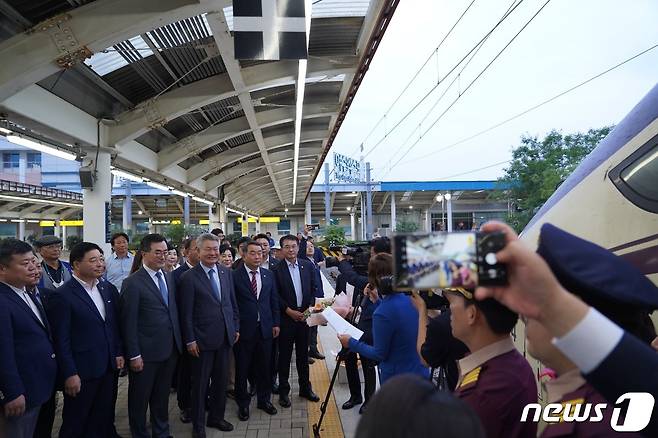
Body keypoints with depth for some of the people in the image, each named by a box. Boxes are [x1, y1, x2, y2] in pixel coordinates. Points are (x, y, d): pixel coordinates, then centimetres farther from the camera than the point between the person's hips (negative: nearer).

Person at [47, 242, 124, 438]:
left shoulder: (106, 289, 6)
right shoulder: (62, 296, -14)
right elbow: (61, 339, -14)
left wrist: (119, 353, 9)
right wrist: (69, 374, -14)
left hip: (108, 368, 6)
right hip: (81, 372, -6)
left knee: (104, 420, 17)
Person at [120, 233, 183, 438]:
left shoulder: (169, 277, 6)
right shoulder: (132, 283, -14)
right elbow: (129, 323, -14)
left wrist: (178, 341, 7)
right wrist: (133, 355, -14)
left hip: (170, 350, 6)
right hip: (146, 353, -6)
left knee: (162, 396, 21)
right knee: (140, 398, 14)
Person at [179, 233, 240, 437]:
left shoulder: (227, 272, 5)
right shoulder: (189, 277, -11)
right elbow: (186, 313, -9)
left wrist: (236, 328, 9)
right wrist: (190, 340, -10)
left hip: (225, 336, 5)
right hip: (202, 339, -5)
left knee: (221, 380, 16)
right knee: (200, 383, 9)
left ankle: (216, 416, 35)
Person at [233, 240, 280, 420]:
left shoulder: (269, 275, 6)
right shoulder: (235, 276, -8)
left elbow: (274, 300, 10)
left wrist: (276, 323, 7)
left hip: (265, 328, 4)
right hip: (244, 329, -3)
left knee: (264, 367, 14)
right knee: (242, 368, 9)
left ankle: (264, 399, 33)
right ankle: (243, 403, 27)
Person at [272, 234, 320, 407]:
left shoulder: (308, 265, 3)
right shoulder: (277, 269, -8)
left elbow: (314, 289, 6)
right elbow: (275, 295, -8)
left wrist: (309, 309, -5)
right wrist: (289, 311, -13)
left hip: (305, 315, 3)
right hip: (286, 317, -3)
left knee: (303, 354, 15)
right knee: (284, 355, 8)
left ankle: (305, 388, 29)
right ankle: (283, 391, 21)